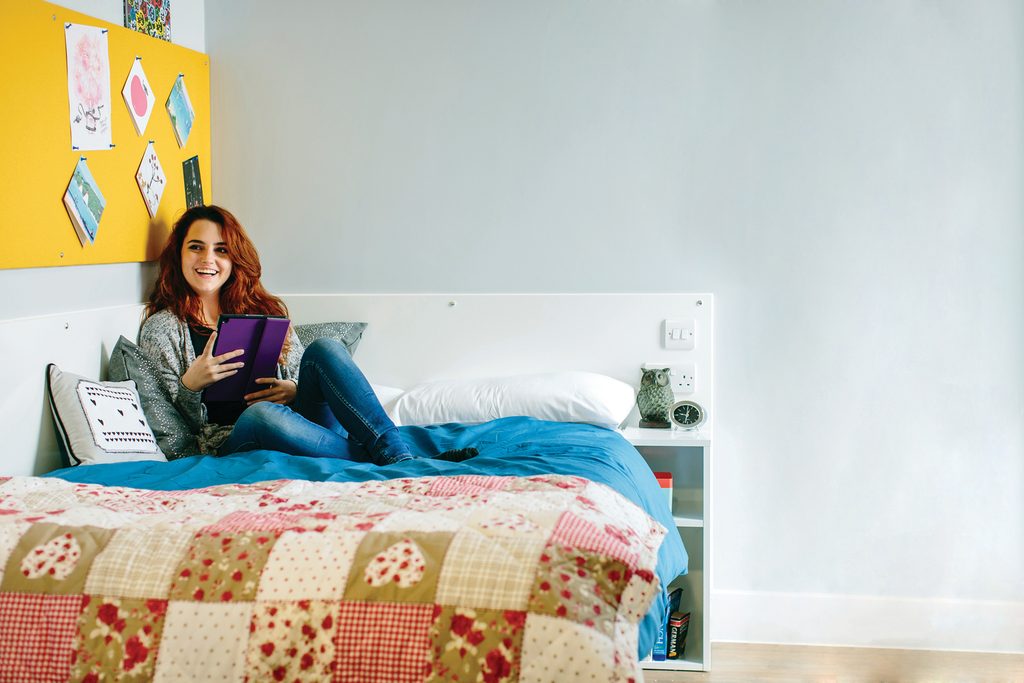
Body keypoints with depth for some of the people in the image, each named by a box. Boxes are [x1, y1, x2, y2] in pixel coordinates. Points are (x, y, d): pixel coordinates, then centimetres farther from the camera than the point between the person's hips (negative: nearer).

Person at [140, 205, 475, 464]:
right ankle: (383, 464, -34)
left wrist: (294, 389, -5)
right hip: (231, 442, -4)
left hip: (307, 423, 4)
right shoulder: (161, 328, 7)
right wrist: (190, 385, -17)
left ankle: (401, 458, -35)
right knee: (263, 412, -39)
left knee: (325, 349, -23)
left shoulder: (264, 310, 19)